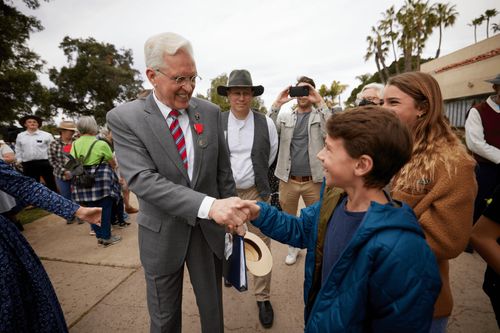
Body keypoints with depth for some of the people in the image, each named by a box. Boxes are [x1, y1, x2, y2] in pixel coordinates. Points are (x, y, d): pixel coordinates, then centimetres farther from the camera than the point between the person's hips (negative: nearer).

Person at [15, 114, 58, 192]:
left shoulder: (46, 135, -2)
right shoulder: (20, 136, 11)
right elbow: (18, 150, 19)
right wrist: (19, 161, 14)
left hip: (44, 163, -3)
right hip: (28, 165, 4)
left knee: (51, 185, 1)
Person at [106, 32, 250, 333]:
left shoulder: (210, 112, -4)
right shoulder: (124, 118, -12)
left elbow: (223, 172, 2)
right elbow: (143, 180, -24)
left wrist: (232, 214, 5)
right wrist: (209, 205, -35)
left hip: (209, 228, 2)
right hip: (163, 233, -1)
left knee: (213, 308, 23)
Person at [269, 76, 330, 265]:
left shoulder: (320, 116, 3)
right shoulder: (285, 117, 7)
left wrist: (320, 103, -19)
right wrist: (277, 104, -14)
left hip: (313, 180, -1)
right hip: (288, 179, 2)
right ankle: (293, 247, 40)